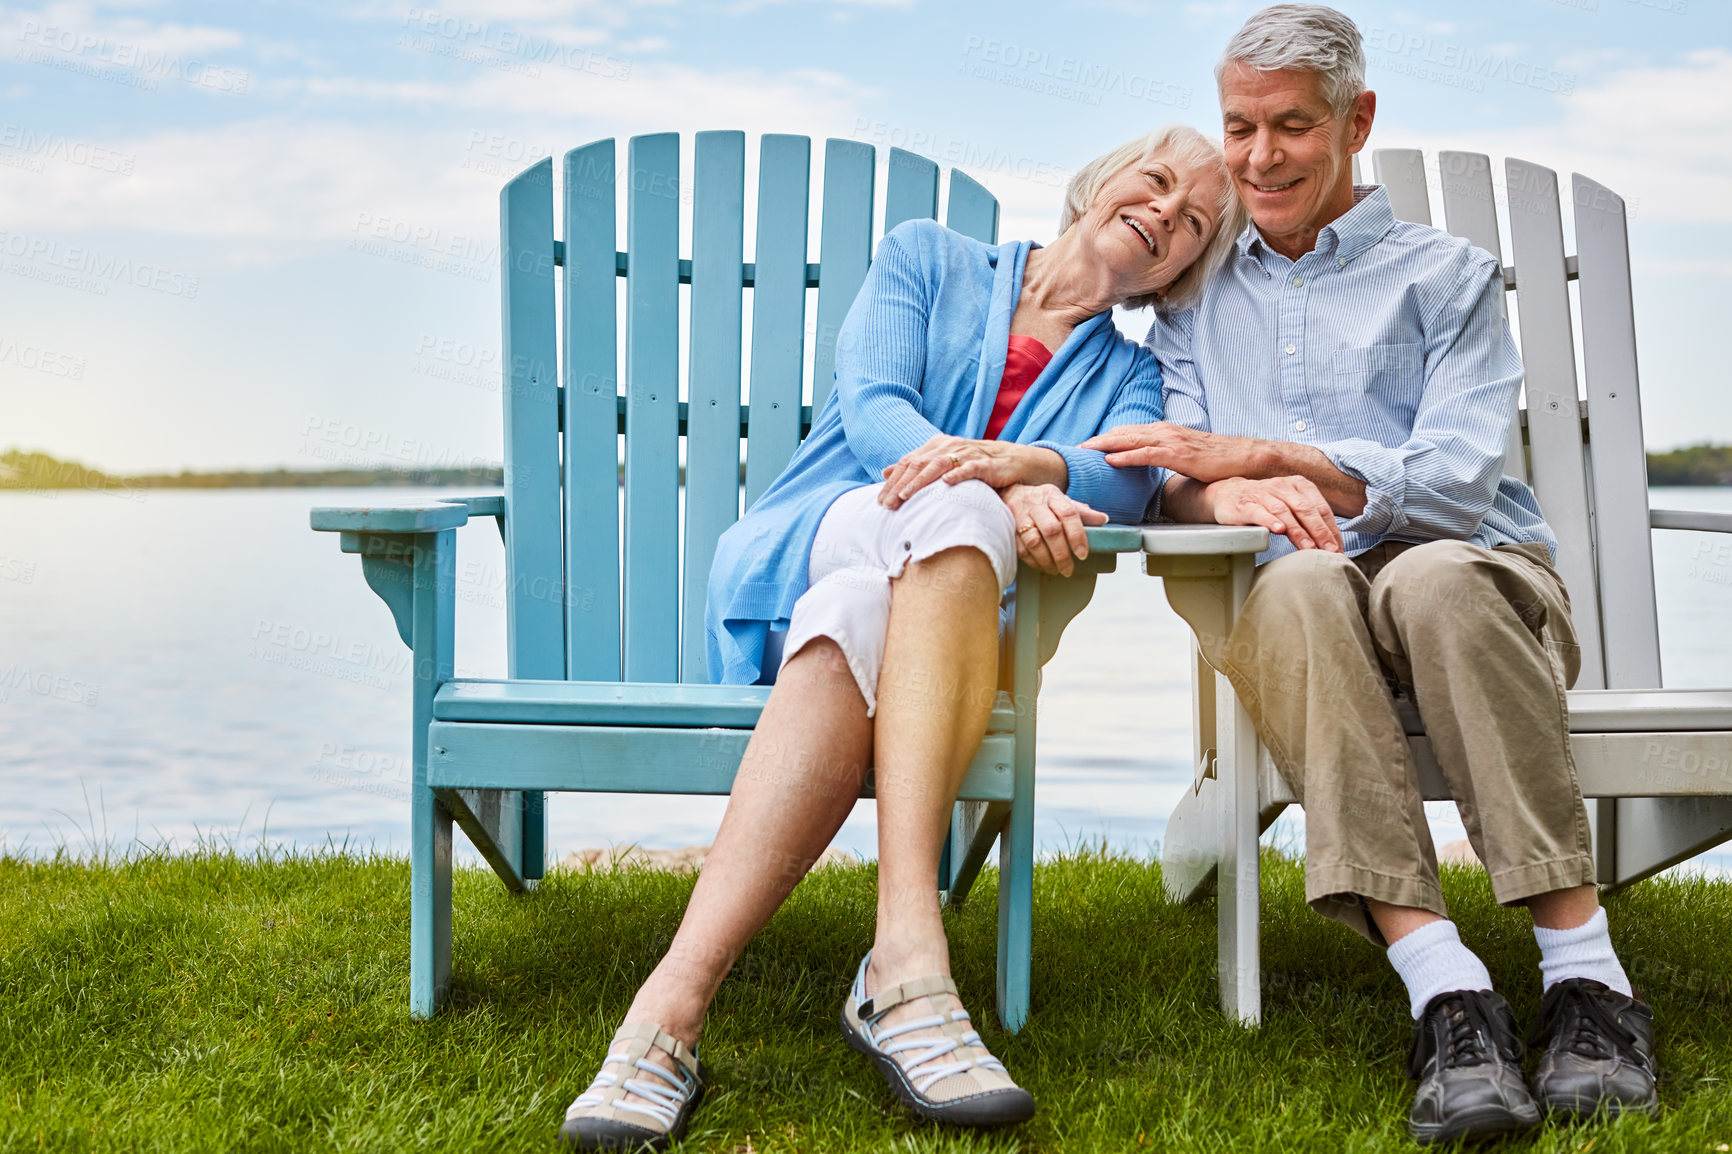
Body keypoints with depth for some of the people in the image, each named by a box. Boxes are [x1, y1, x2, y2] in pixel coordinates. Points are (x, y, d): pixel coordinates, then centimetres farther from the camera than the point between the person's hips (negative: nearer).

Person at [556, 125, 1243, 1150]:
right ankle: (912, 959, -51)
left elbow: (1120, 482, -4)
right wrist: (1002, 494, -23)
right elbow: (872, 405, -2)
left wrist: (1019, 462, -29)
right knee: (952, 516, -37)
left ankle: (674, 1004, -51)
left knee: (856, 617, -37)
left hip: (935, 612, 2)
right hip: (795, 561, -1)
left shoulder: (1131, 380, 21)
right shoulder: (929, 258, 17)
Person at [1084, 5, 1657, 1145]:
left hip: (1475, 580, -1)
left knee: (1433, 579, -38)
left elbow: (1455, 478, -4)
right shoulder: (1195, 298, 23)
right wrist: (1229, 496, -17)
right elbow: (1173, 484, 8)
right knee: (1295, 583, -36)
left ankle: (1589, 984, -36)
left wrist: (1258, 457, -14)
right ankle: (1448, 997, -45)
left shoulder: (1447, 274, 12)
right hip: (1308, 616, 1)